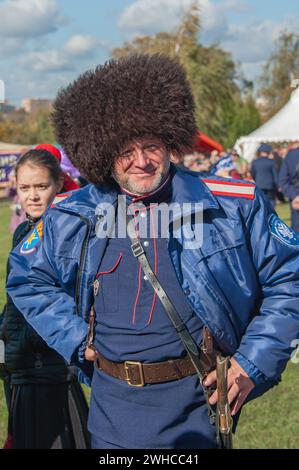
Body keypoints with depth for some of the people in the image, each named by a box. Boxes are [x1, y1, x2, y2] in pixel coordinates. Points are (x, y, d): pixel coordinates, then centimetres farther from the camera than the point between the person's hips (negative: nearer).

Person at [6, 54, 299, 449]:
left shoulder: (235, 206, -7)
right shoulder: (71, 217, 1)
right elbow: (28, 280, 16)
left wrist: (254, 362, -4)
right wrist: (76, 338, 4)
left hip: (195, 405, -2)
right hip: (114, 406, 2)